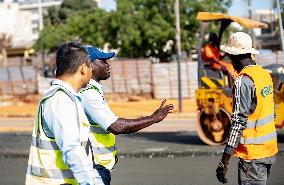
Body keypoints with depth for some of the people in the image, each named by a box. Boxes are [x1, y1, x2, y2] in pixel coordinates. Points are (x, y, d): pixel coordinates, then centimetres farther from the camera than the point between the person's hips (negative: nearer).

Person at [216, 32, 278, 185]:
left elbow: (238, 122, -22)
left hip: (253, 153, -9)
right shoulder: (265, 74, 8)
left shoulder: (243, 81, -18)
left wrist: (224, 162, -22)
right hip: (269, 149, 9)